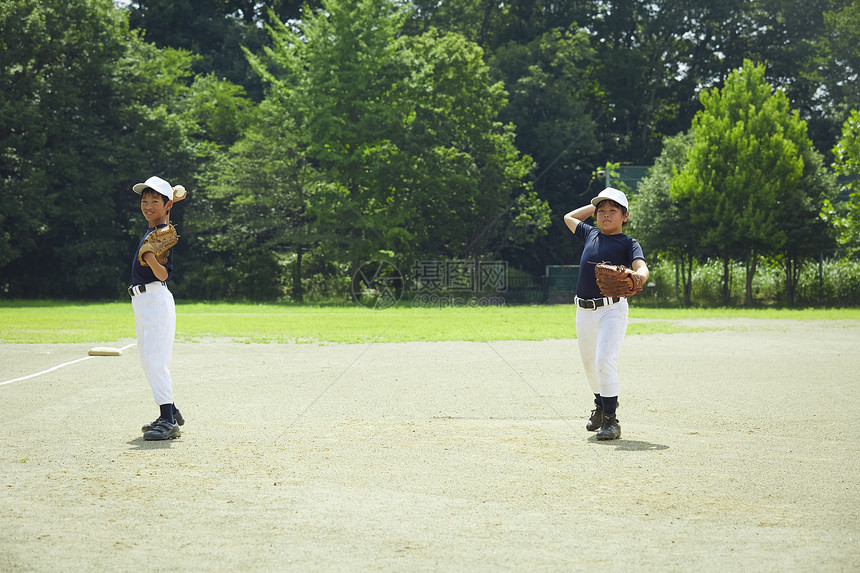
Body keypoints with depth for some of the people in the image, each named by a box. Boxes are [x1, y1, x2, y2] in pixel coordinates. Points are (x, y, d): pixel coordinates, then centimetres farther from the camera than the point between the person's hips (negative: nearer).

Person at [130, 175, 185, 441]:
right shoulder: (153, 229, 11)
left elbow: (164, 274, -25)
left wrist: (152, 261, -41)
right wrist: (171, 194, 26)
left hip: (156, 299, -10)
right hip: (142, 301, 10)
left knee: (155, 359, -17)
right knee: (147, 359, 14)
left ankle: (168, 421, -21)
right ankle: (170, 412, 21)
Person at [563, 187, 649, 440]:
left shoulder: (628, 243, 0)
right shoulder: (590, 235, 15)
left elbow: (642, 267, -18)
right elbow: (569, 217, 34)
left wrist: (638, 277, -40)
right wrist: (595, 205, 25)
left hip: (612, 309, -6)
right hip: (584, 311, 6)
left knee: (605, 361, -18)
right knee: (589, 363, 16)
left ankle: (611, 420, -12)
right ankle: (601, 405, 41)